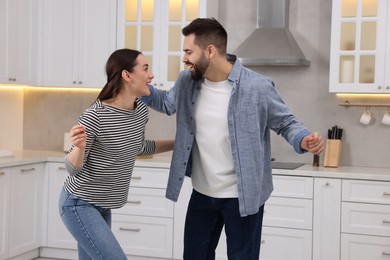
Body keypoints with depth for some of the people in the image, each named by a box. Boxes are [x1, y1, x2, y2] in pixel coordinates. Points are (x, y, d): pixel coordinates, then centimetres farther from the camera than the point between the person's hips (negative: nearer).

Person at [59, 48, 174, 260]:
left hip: (102, 205, 8)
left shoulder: (141, 110, -2)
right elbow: (73, 168, -16)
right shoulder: (94, 117, -24)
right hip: (79, 204, -8)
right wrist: (80, 147, -36)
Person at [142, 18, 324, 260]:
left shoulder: (258, 87, -20)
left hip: (242, 196, -5)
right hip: (202, 193, 6)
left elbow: (286, 122, -8)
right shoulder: (187, 82, -3)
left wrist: (304, 140, -30)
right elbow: (167, 102, 18)